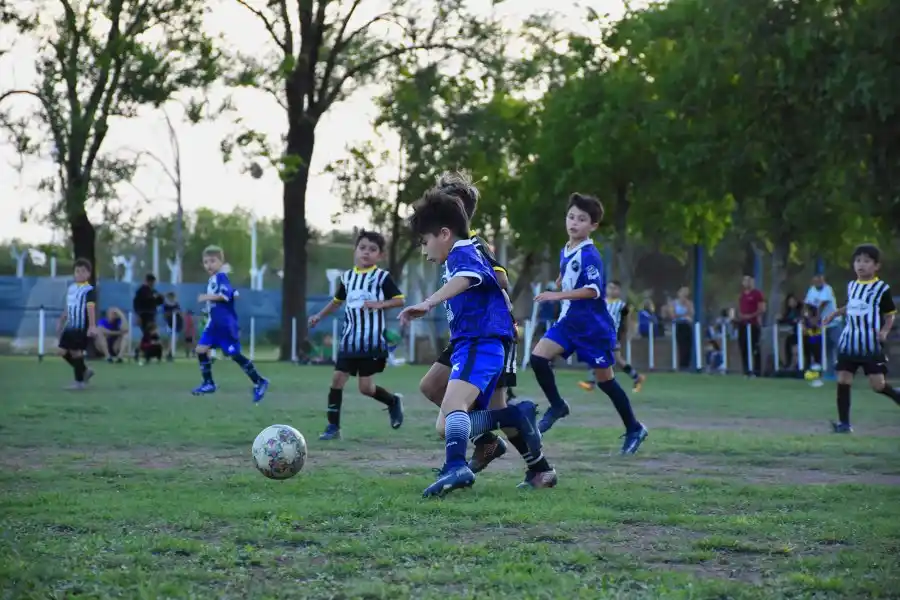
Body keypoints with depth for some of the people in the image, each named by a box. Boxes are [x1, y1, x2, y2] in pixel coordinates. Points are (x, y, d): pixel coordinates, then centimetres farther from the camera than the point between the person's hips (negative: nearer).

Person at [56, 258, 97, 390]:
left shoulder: (89, 290, -12)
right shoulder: (70, 288, 13)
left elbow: (91, 308, -25)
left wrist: (92, 326, -36)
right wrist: (61, 322, 25)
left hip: (82, 328, -8)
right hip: (70, 326, 8)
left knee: (76, 352, -6)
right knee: (64, 351, 8)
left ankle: (79, 381, 7)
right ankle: (85, 371, 26)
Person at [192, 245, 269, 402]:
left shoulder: (221, 277, -13)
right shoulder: (212, 280, 15)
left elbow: (226, 295, -29)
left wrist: (207, 297, -22)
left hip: (225, 324, -9)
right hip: (214, 323, 9)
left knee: (234, 354, -6)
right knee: (201, 350, 2)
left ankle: (259, 382, 3)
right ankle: (208, 384, 12)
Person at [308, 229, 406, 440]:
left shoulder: (382, 277, -5)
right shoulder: (347, 277, 11)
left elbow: (399, 300, -7)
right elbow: (338, 300, 28)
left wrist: (379, 304, -21)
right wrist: (319, 316, 25)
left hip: (372, 342, -5)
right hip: (348, 340, 5)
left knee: (365, 387, -3)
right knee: (337, 379, -3)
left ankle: (393, 401, 26)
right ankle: (333, 426, 4)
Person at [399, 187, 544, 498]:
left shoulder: (462, 253, -7)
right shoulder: (466, 255, 25)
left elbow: (464, 278, -32)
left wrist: (428, 303, -47)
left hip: (480, 344, -11)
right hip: (471, 346, 11)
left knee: (453, 405, -34)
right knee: (446, 427, 8)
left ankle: (456, 467, -56)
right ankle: (518, 415, 7)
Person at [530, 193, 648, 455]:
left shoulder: (589, 255, -19)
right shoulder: (565, 252, 8)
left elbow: (593, 290, -31)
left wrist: (557, 295, -35)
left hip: (593, 327, -7)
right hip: (569, 321, 7)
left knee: (605, 380, 3)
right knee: (538, 357, -11)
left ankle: (634, 429, 19)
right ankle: (557, 406, 7)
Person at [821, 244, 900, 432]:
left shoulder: (881, 288, -6)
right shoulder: (851, 286, 10)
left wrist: (884, 331, -18)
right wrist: (833, 315, 22)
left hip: (872, 345, -5)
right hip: (849, 343, 5)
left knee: (878, 384, -8)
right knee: (843, 381, -2)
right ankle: (844, 423, 4)